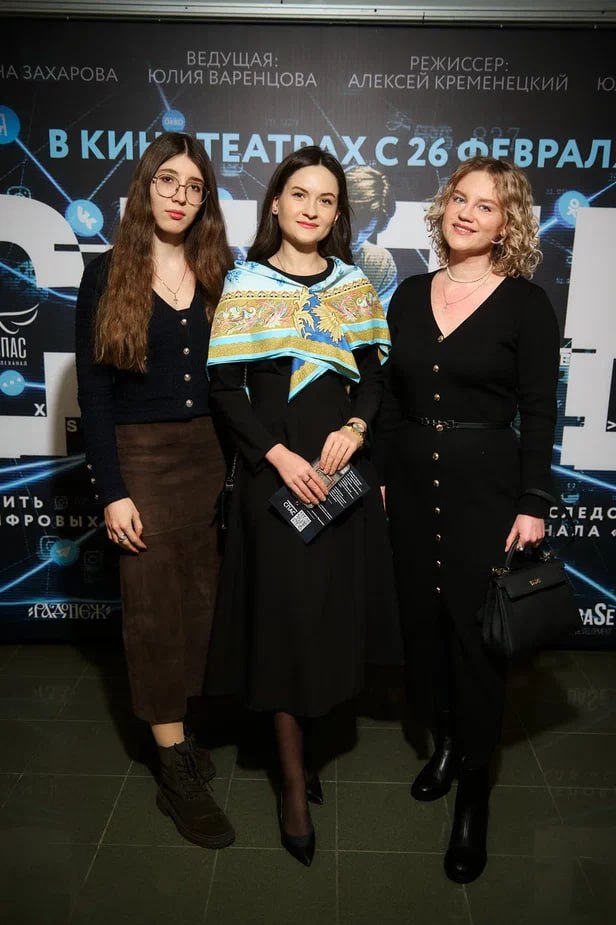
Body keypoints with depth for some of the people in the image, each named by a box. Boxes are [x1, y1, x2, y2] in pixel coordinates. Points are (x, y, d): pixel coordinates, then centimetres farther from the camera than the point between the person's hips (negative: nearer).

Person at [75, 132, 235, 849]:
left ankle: (179, 729, 29)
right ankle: (176, 774, 14)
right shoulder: (107, 277, 0)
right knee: (155, 609, 2)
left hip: (212, 453, 3)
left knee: (202, 598, 7)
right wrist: (111, 492, -9)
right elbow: (93, 393, -3)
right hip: (140, 458, -3)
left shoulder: (218, 275, 8)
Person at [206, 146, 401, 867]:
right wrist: (278, 455, -15)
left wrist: (355, 428, -9)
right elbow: (225, 387, -4)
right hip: (273, 470, -3)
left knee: (334, 609, 8)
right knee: (284, 613, 1)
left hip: (342, 468, 4)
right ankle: (294, 785, 18)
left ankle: (300, 738, 33)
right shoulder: (244, 286, 0)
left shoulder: (353, 284, 10)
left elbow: (373, 373, 10)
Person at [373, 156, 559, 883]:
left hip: (486, 486, -4)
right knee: (421, 617, 13)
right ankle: (444, 742, 37)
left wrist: (532, 504, -10)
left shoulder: (525, 304, -5)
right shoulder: (409, 295, 7)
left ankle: (473, 790, 22)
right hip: (412, 482, 5)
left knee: (477, 628, 3)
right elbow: (392, 397, 10)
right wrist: (379, 477, 9)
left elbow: (538, 411, -6)